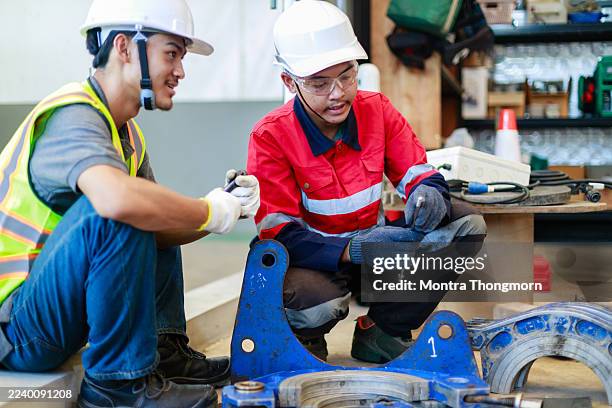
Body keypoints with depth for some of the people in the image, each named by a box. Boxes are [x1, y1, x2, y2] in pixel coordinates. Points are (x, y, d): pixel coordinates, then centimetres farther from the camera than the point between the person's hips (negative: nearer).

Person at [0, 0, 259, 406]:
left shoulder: (125, 130, 8)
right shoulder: (74, 115, -20)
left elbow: (157, 235, 8)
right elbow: (119, 199, -41)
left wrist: (229, 206, -9)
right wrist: (210, 213, -25)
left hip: (51, 305, 10)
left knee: (157, 221, 20)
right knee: (118, 214, -30)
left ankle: (164, 352, 11)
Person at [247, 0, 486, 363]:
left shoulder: (378, 110, -4)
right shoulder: (271, 136, -16)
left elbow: (420, 174, 0)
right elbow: (279, 233, -21)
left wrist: (429, 194, -28)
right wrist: (353, 250, -37)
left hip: (374, 242, 5)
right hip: (315, 258, -5)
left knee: (468, 225, -11)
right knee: (318, 300, -40)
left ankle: (380, 332, -1)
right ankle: (303, 340, 3)